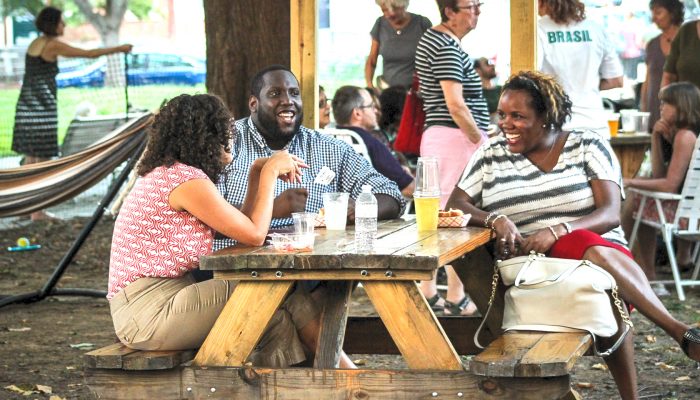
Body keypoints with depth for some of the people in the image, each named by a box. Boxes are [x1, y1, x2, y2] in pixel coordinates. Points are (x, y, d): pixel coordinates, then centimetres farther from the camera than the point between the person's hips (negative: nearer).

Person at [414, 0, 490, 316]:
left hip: (435, 134, 10)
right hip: (456, 137, -10)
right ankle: (456, 299, -4)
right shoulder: (448, 47, -16)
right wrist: (481, 141, -14)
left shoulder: (432, 39, 16)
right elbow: (456, 104, -22)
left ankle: (427, 293, 15)